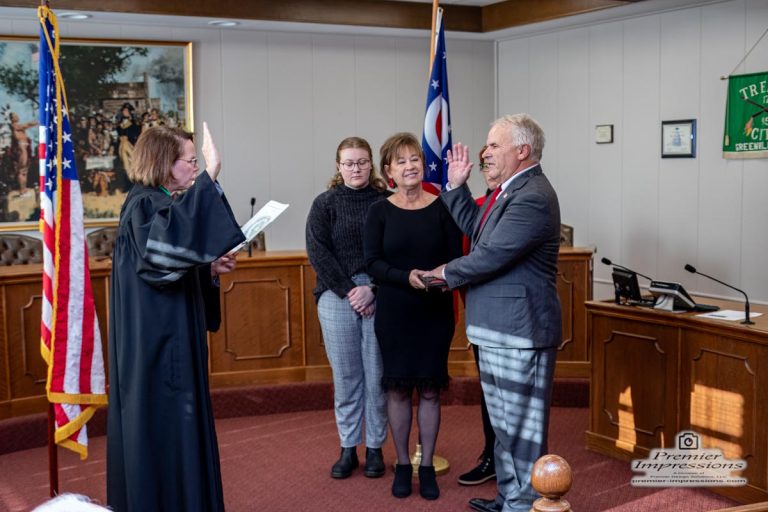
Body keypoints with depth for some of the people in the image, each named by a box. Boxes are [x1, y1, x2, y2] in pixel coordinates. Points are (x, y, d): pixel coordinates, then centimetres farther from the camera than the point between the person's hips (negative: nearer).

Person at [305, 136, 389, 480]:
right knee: (345, 375, 4)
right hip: (337, 295, 1)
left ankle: (375, 448, 13)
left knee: (376, 375, 2)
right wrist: (348, 291, -8)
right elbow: (318, 252, -1)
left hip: (379, 296, 0)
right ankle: (348, 448, 14)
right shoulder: (324, 204, 6)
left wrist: (372, 289, -11)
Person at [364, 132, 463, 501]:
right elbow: (373, 263, -6)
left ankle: (427, 466, 19)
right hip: (394, 312, 0)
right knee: (398, 387, 7)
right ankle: (403, 464, 21)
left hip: (435, 312, 0)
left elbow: (456, 259, -3)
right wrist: (407, 277, -22)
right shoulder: (379, 211, -2)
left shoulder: (442, 208, -2)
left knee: (430, 388, 6)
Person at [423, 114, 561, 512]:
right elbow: (476, 228, 22)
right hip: (497, 329, 11)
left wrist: (446, 273, -6)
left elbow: (490, 255, -22)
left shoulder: (532, 197, -20)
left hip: (519, 330, -11)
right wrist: (457, 185, 12)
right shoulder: (510, 190, 12)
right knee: (503, 422, 20)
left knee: (521, 425, 1)